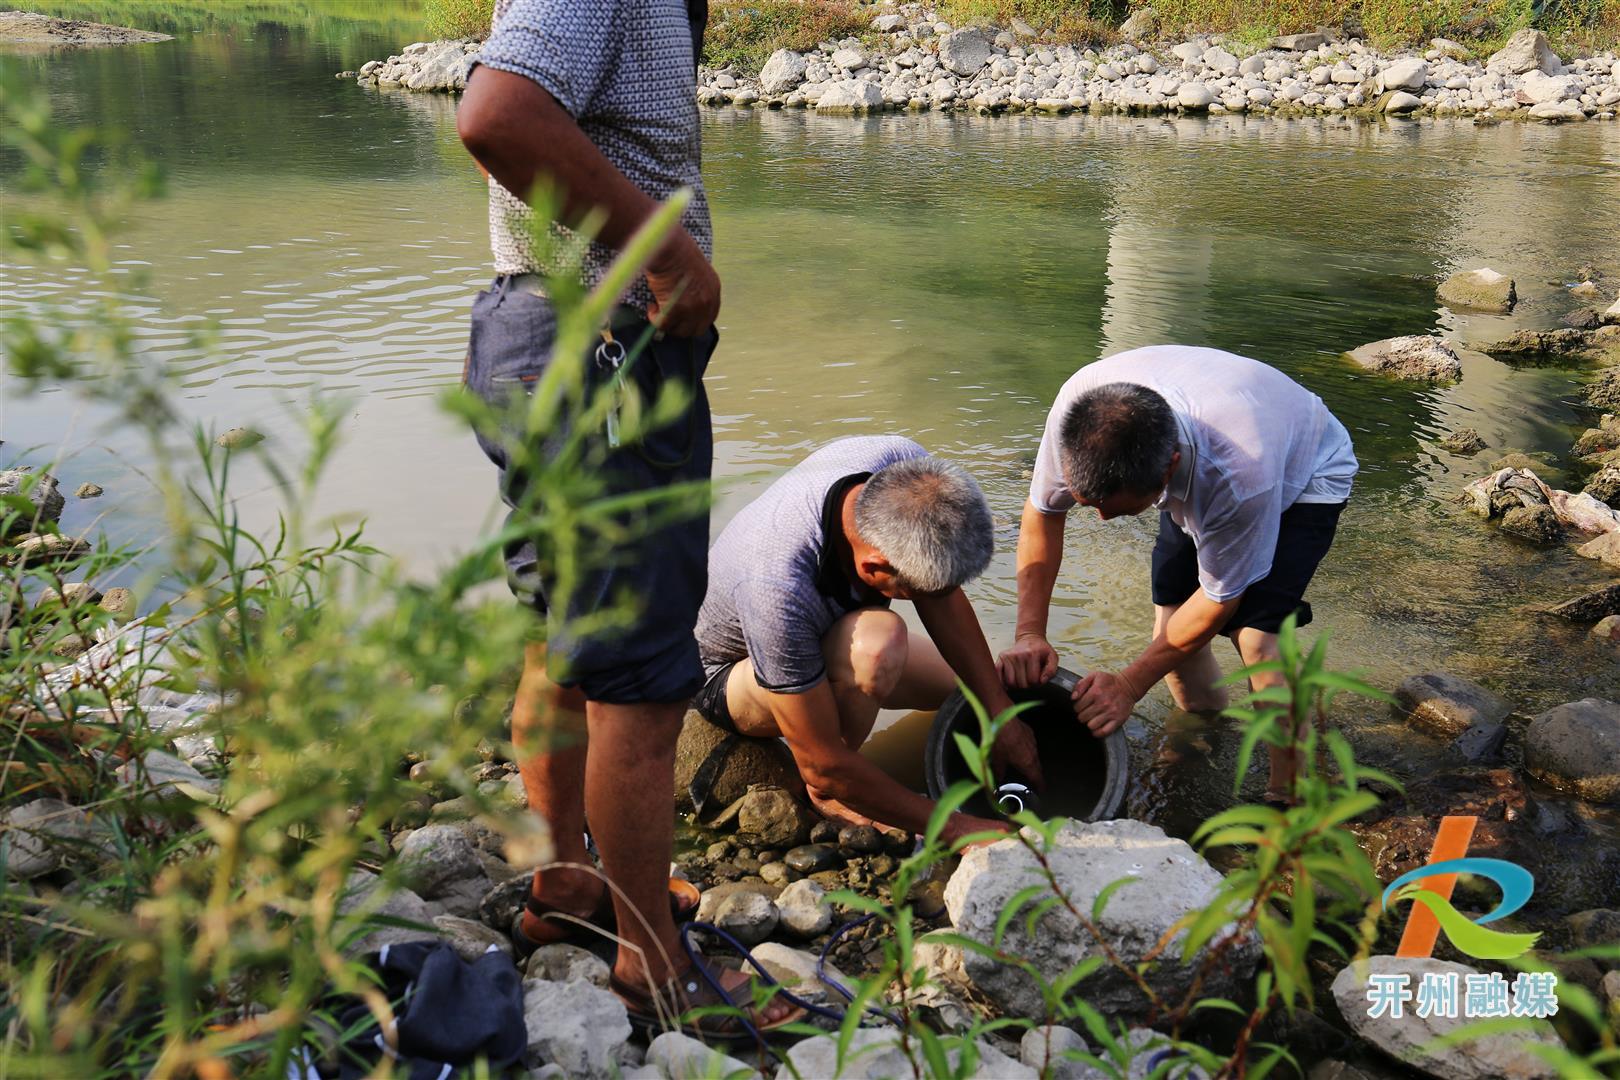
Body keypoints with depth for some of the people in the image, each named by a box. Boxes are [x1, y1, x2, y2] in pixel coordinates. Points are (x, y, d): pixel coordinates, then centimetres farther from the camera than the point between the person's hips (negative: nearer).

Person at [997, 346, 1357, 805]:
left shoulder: (1239, 475, -45)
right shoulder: (1078, 406, -33)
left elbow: (1218, 599, -28)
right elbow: (1042, 512, -15)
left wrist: (1129, 685, -24)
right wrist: (1029, 633, -22)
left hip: (1303, 478, -5)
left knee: (1256, 634, -21)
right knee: (1170, 621, -4)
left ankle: (1291, 796, -6)